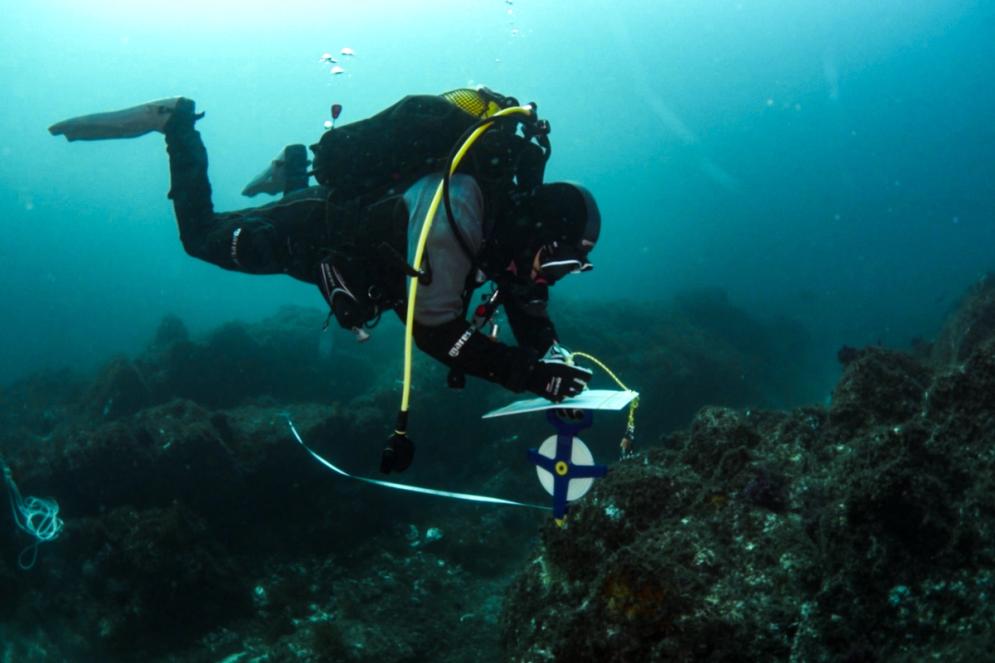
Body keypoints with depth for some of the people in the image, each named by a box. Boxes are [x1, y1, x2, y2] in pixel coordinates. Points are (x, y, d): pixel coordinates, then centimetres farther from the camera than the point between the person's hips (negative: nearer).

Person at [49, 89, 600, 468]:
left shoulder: (521, 208, -18)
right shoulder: (451, 217, -44)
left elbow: (528, 304, -7)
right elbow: (434, 331, -43)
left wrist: (551, 355, -24)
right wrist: (529, 374, -46)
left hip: (368, 231, 7)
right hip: (313, 232, -7)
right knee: (202, 236, 13)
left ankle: (293, 176, 45)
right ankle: (176, 126, 23)